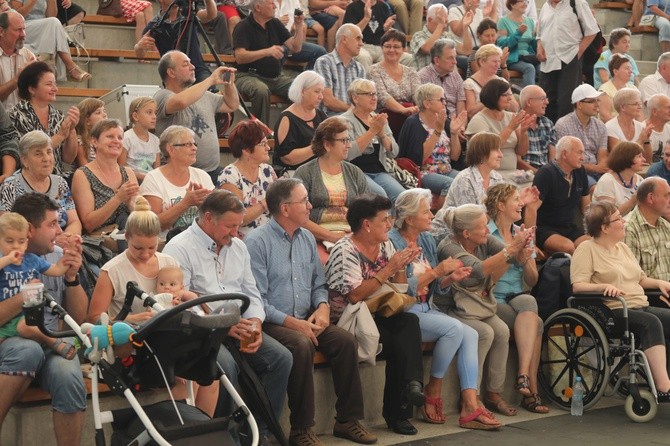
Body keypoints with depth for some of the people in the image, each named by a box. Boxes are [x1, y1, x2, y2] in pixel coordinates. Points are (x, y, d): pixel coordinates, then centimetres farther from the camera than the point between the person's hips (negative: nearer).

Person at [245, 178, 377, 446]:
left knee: (346, 340, -15)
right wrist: (292, 322, -19)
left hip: (305, 321, 7)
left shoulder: (307, 239, 13)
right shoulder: (257, 242, -10)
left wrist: (322, 306, -1)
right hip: (272, 324, -7)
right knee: (302, 345, -33)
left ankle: (348, 420, -5)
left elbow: (318, 284, 21)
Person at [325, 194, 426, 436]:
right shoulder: (344, 251, -12)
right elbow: (355, 295, -23)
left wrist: (402, 266, -4)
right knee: (397, 341, -30)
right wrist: (389, 269, -20)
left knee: (410, 321, -25)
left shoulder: (385, 245, 12)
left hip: (379, 315, 7)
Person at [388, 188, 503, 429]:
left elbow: (433, 288, 15)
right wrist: (435, 272, -18)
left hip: (427, 309, 8)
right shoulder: (392, 243, -11)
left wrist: (450, 278, -4)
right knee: (454, 327, -26)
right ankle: (433, 391, -9)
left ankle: (470, 405, -17)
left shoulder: (427, 240, 13)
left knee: (470, 334, -13)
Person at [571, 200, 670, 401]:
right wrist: (603, 286, -25)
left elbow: (641, 279, 31)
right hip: (613, 312, -8)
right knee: (651, 322, -33)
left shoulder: (622, 247, 24)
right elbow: (577, 286, -10)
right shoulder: (586, 249, 0)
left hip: (640, 307, 8)